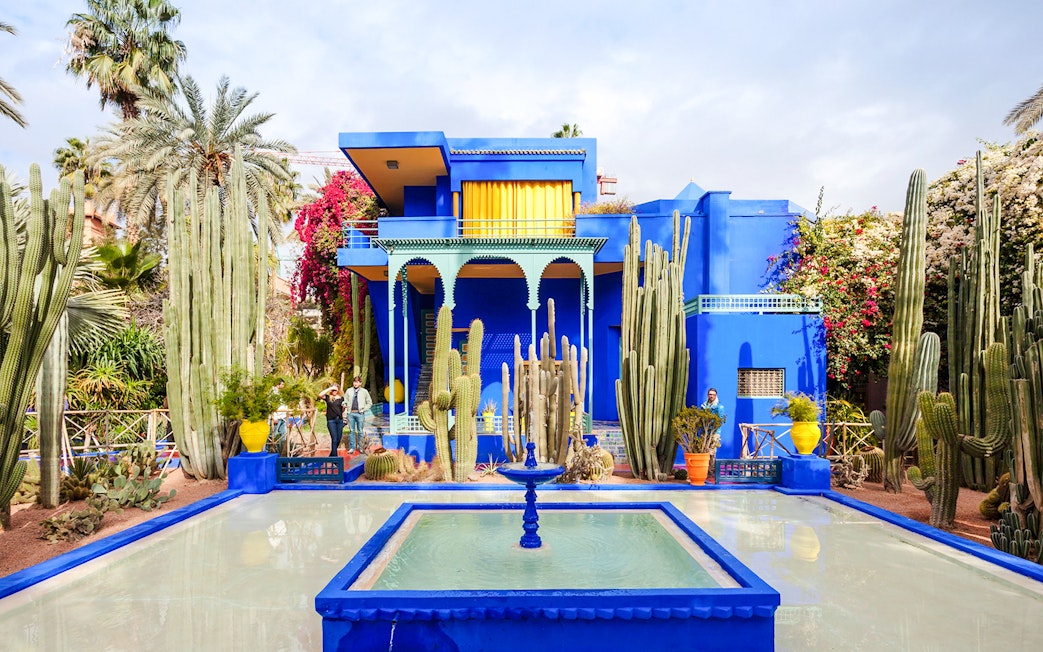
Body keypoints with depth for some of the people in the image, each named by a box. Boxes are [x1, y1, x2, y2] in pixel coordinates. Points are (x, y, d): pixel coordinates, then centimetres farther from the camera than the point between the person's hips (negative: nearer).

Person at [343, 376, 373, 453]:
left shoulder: (364, 391, 5)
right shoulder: (349, 391, 8)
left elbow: (369, 403, 9)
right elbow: (345, 401, 14)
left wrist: (364, 409, -2)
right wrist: (344, 405, -7)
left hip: (360, 414, -1)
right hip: (351, 413, 1)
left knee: (360, 431, 4)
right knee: (351, 431, 5)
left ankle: (360, 447, 14)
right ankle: (352, 447, 14)